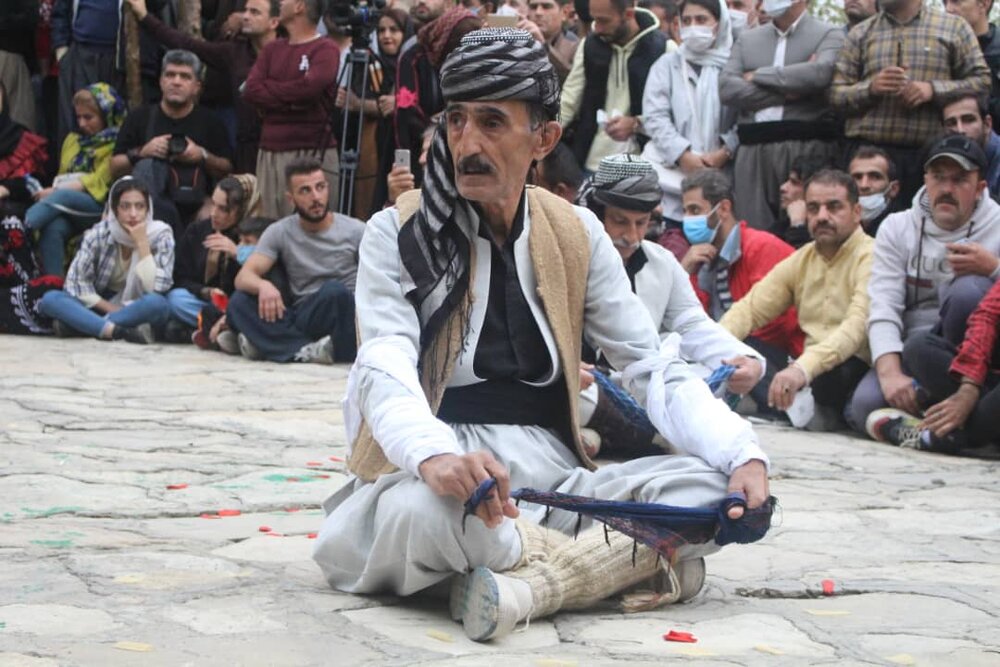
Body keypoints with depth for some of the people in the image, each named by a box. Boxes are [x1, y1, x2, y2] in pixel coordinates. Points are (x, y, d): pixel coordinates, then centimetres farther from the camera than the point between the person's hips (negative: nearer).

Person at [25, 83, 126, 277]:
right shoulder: (72, 140, 26)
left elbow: (99, 181, -6)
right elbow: (61, 177, 21)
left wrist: (57, 191, -13)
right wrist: (51, 191, -3)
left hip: (99, 205, -5)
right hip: (66, 210, 5)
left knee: (62, 197, -35)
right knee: (53, 228, -31)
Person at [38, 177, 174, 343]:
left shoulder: (161, 235, -11)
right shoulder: (99, 233, -8)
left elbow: (154, 290, -21)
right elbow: (76, 282, -9)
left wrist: (142, 243, -25)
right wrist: (112, 309, -17)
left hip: (141, 311, -2)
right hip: (103, 307, 2)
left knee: (157, 304, -37)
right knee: (50, 299, -23)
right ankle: (113, 329, -40)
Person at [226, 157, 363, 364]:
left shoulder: (355, 231, 3)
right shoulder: (279, 232, 7)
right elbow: (243, 277, -4)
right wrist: (262, 285, -29)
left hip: (343, 320, -2)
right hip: (299, 317, 3)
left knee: (334, 290, -35)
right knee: (240, 302, -22)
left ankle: (265, 343, -27)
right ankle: (309, 349, -35)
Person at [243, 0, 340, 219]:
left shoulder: (325, 50, -2)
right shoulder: (272, 49, 17)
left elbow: (309, 86, -19)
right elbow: (250, 89, 4)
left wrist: (268, 89, -3)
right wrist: (291, 99, -9)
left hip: (313, 152, -6)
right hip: (269, 153, 6)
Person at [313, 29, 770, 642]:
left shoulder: (576, 234, 8)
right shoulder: (399, 234, -2)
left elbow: (655, 369, 5)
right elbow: (385, 371, -18)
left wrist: (743, 453, -15)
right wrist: (436, 457, -42)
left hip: (555, 483, 4)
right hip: (440, 485, -3)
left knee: (717, 490, -19)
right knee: (418, 512, -39)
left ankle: (533, 584, -28)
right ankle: (635, 563, -20)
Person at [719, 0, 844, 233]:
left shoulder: (829, 35, 7)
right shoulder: (747, 39, 19)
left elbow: (820, 73, -13)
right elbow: (726, 88, 5)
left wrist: (758, 75, -3)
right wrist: (786, 92, -5)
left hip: (807, 146, -4)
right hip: (754, 148, 4)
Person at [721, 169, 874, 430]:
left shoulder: (871, 258, -9)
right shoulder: (799, 261, 15)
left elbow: (858, 326, -25)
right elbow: (750, 309, 11)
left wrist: (804, 367, -42)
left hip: (856, 369, -7)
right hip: (807, 370, 7)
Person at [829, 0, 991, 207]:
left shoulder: (954, 28, 11)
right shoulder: (861, 34, 15)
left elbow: (982, 81, 6)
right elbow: (836, 94, 10)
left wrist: (933, 89, -9)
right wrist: (871, 88, -10)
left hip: (928, 151, -1)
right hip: (868, 151, 1)